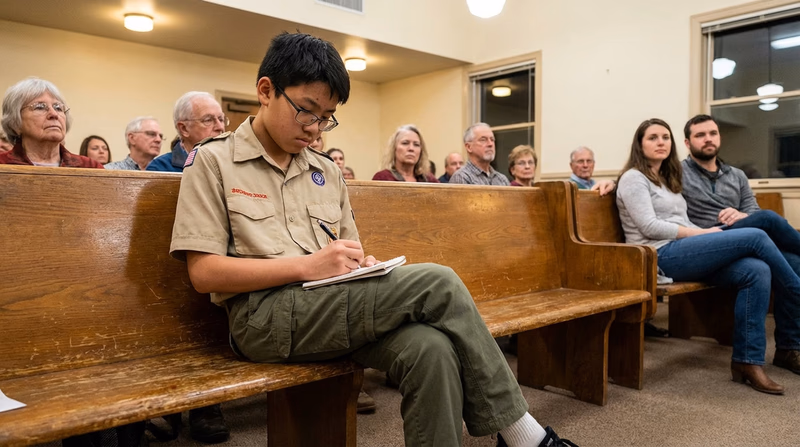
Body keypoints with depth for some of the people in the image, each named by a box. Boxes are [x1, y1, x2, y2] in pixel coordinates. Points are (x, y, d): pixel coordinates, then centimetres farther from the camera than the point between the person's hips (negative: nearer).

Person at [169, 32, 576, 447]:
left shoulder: (327, 173, 19)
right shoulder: (213, 160, 3)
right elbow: (203, 272, -7)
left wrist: (365, 267, -4)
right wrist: (307, 265, -16)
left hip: (336, 310, 5)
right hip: (265, 317, -5)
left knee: (432, 351, -29)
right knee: (438, 284, -22)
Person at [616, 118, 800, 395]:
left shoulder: (667, 179, 25)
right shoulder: (633, 178, -1)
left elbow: (683, 224, 17)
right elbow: (650, 227, -13)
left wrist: (709, 237, -3)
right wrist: (704, 233, -10)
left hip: (684, 254, 8)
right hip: (661, 257, -8)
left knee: (756, 270, -17)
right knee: (755, 237, -15)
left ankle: (747, 360, -13)